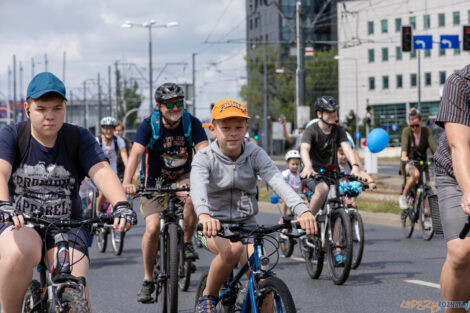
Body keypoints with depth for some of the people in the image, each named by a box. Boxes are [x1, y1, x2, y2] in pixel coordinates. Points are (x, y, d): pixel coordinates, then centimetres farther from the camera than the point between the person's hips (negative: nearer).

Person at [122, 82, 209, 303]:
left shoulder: (192, 124, -13)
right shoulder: (149, 125, -17)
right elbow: (135, 153, -30)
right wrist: (127, 182, -47)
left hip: (182, 178, 1)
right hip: (154, 182, -1)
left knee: (194, 197, -34)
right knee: (152, 228, -17)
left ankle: (187, 243, -8)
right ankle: (148, 280, 1)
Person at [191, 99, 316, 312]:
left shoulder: (255, 155, -7)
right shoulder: (205, 158, -11)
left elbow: (278, 182, -24)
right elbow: (198, 187, -32)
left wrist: (302, 211, -43)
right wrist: (204, 215, -56)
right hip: (215, 226, -2)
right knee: (232, 250, -35)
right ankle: (208, 296, -10)